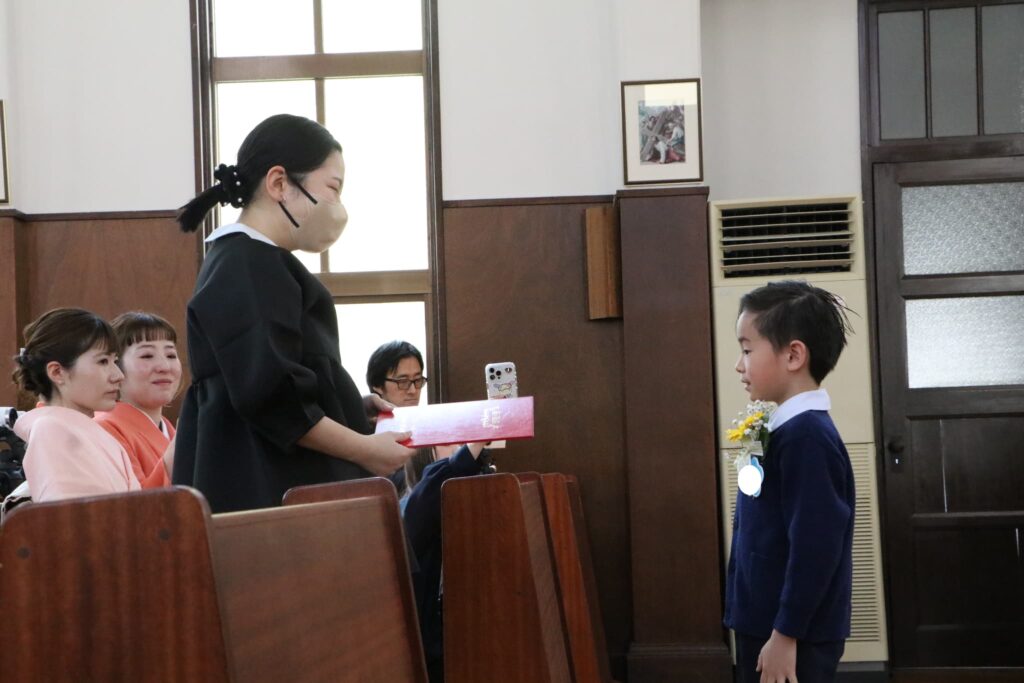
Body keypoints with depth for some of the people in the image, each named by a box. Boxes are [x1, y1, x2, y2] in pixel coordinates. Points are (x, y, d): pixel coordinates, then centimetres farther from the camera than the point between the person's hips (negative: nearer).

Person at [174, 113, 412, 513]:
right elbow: (269, 396, -22)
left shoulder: (242, 261, 18)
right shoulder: (249, 267, -14)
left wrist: (350, 408, 15)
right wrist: (364, 450, -15)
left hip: (275, 493, 10)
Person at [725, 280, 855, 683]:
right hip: (765, 627, 9)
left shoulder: (807, 435, -19)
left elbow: (815, 546, -24)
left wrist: (785, 634, -20)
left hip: (794, 637, -9)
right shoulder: (788, 431, 9)